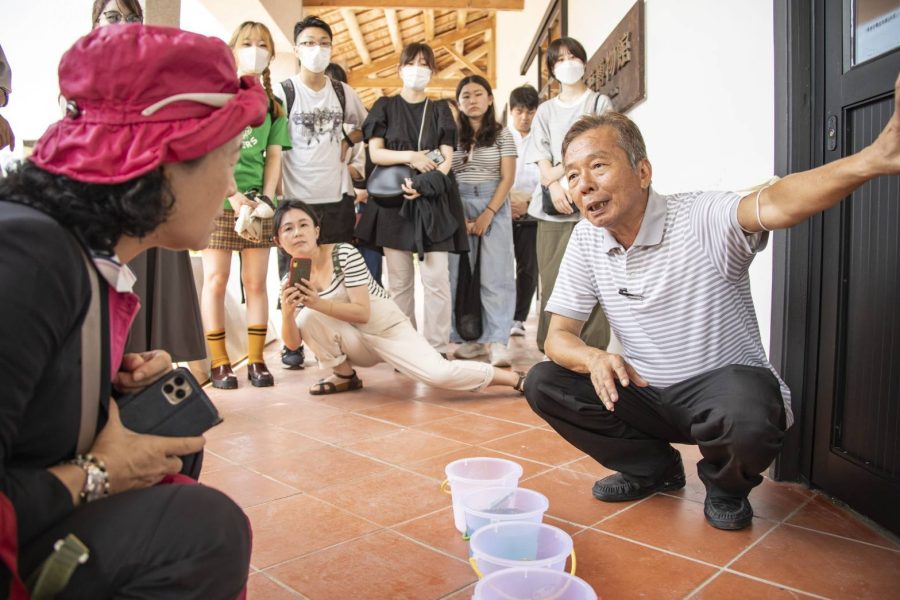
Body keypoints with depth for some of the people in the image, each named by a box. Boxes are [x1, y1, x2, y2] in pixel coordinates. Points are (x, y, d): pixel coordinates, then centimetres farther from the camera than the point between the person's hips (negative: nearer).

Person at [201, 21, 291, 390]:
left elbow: (274, 156, 10)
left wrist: (266, 197, -5)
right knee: (216, 279, -2)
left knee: (255, 282, 3)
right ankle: (218, 362, 4)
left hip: (258, 202, 3)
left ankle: (256, 359, 9)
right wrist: (232, 195, -16)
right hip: (220, 200, -3)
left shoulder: (273, 106, 15)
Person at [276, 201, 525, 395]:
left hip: (388, 329, -4)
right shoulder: (292, 279, -4)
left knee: (439, 374, -25)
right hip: (354, 342, 5)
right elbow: (293, 343, -8)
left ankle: (515, 378, -7)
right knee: (308, 317, -23)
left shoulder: (345, 253, -20)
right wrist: (287, 311, -28)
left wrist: (317, 303, -35)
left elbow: (362, 313, -24)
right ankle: (345, 375, -1)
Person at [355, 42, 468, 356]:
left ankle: (438, 348, -1)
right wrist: (412, 157, -14)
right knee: (399, 281, 1)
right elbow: (375, 153, 1)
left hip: (434, 201, 1)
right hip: (393, 200, 0)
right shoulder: (385, 106, 10)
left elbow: (447, 158, 3)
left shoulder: (440, 110, 13)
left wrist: (424, 184, -14)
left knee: (437, 278, -6)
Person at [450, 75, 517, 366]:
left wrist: (487, 215, -10)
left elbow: (507, 178, 0)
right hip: (458, 207, 2)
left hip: (493, 205, -2)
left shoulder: (502, 135, 6)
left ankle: (497, 340, -8)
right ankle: (471, 337, 8)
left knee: (495, 275, -7)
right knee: (461, 274, 0)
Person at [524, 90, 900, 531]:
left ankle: (726, 486, 3)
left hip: (726, 386, -5)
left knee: (746, 417, -38)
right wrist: (595, 359, -27)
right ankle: (655, 468, 11)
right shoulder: (586, 240, -4)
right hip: (646, 393, 5)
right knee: (543, 384, -11)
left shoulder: (700, 218, -19)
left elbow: (774, 205, -41)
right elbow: (559, 336, -3)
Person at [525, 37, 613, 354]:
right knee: (552, 279, 0)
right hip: (551, 203, 3)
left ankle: (591, 350, -7)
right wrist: (554, 185, -11)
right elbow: (541, 153, 7)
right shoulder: (545, 110, 21)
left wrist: (560, 171, -11)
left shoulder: (600, 102, 13)